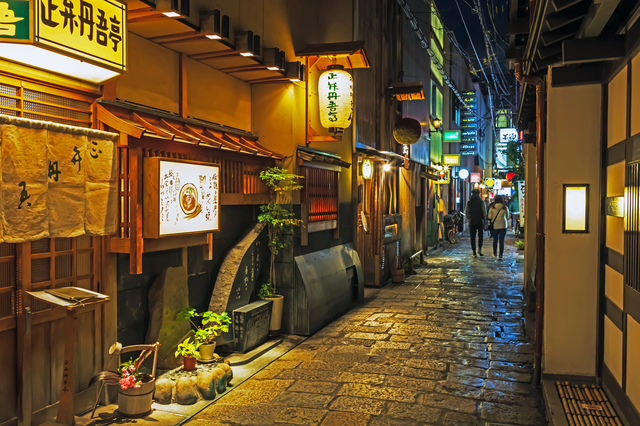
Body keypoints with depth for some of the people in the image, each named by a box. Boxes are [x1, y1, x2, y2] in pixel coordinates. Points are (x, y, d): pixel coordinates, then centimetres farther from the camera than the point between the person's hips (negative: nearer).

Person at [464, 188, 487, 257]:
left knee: (473, 237, 5)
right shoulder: (481, 202, -6)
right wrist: (484, 219, 12)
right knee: (480, 235, 12)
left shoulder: (469, 202, 0)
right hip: (480, 221, -1)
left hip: (472, 221, 1)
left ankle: (474, 252, 4)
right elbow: (484, 212, -5)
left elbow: (466, 213, 3)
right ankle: (480, 249, -4)